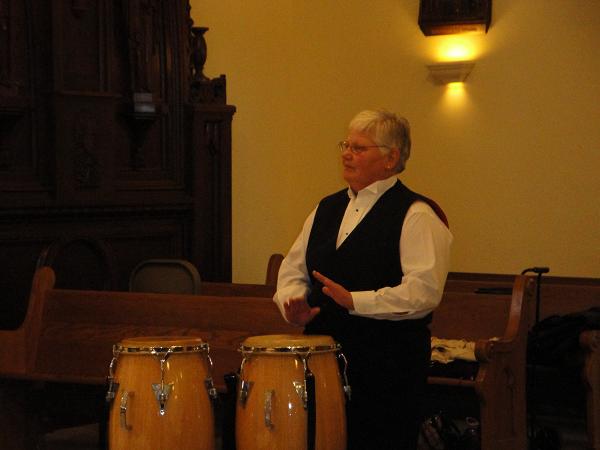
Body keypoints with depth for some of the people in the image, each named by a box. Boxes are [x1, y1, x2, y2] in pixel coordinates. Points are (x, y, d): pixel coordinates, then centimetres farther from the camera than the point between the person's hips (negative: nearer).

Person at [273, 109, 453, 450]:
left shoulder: (416, 215, -7)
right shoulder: (327, 208, 16)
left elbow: (425, 290, -19)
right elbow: (293, 270, 19)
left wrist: (355, 301, -24)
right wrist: (293, 302, -4)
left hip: (388, 362, -6)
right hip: (323, 354, 6)